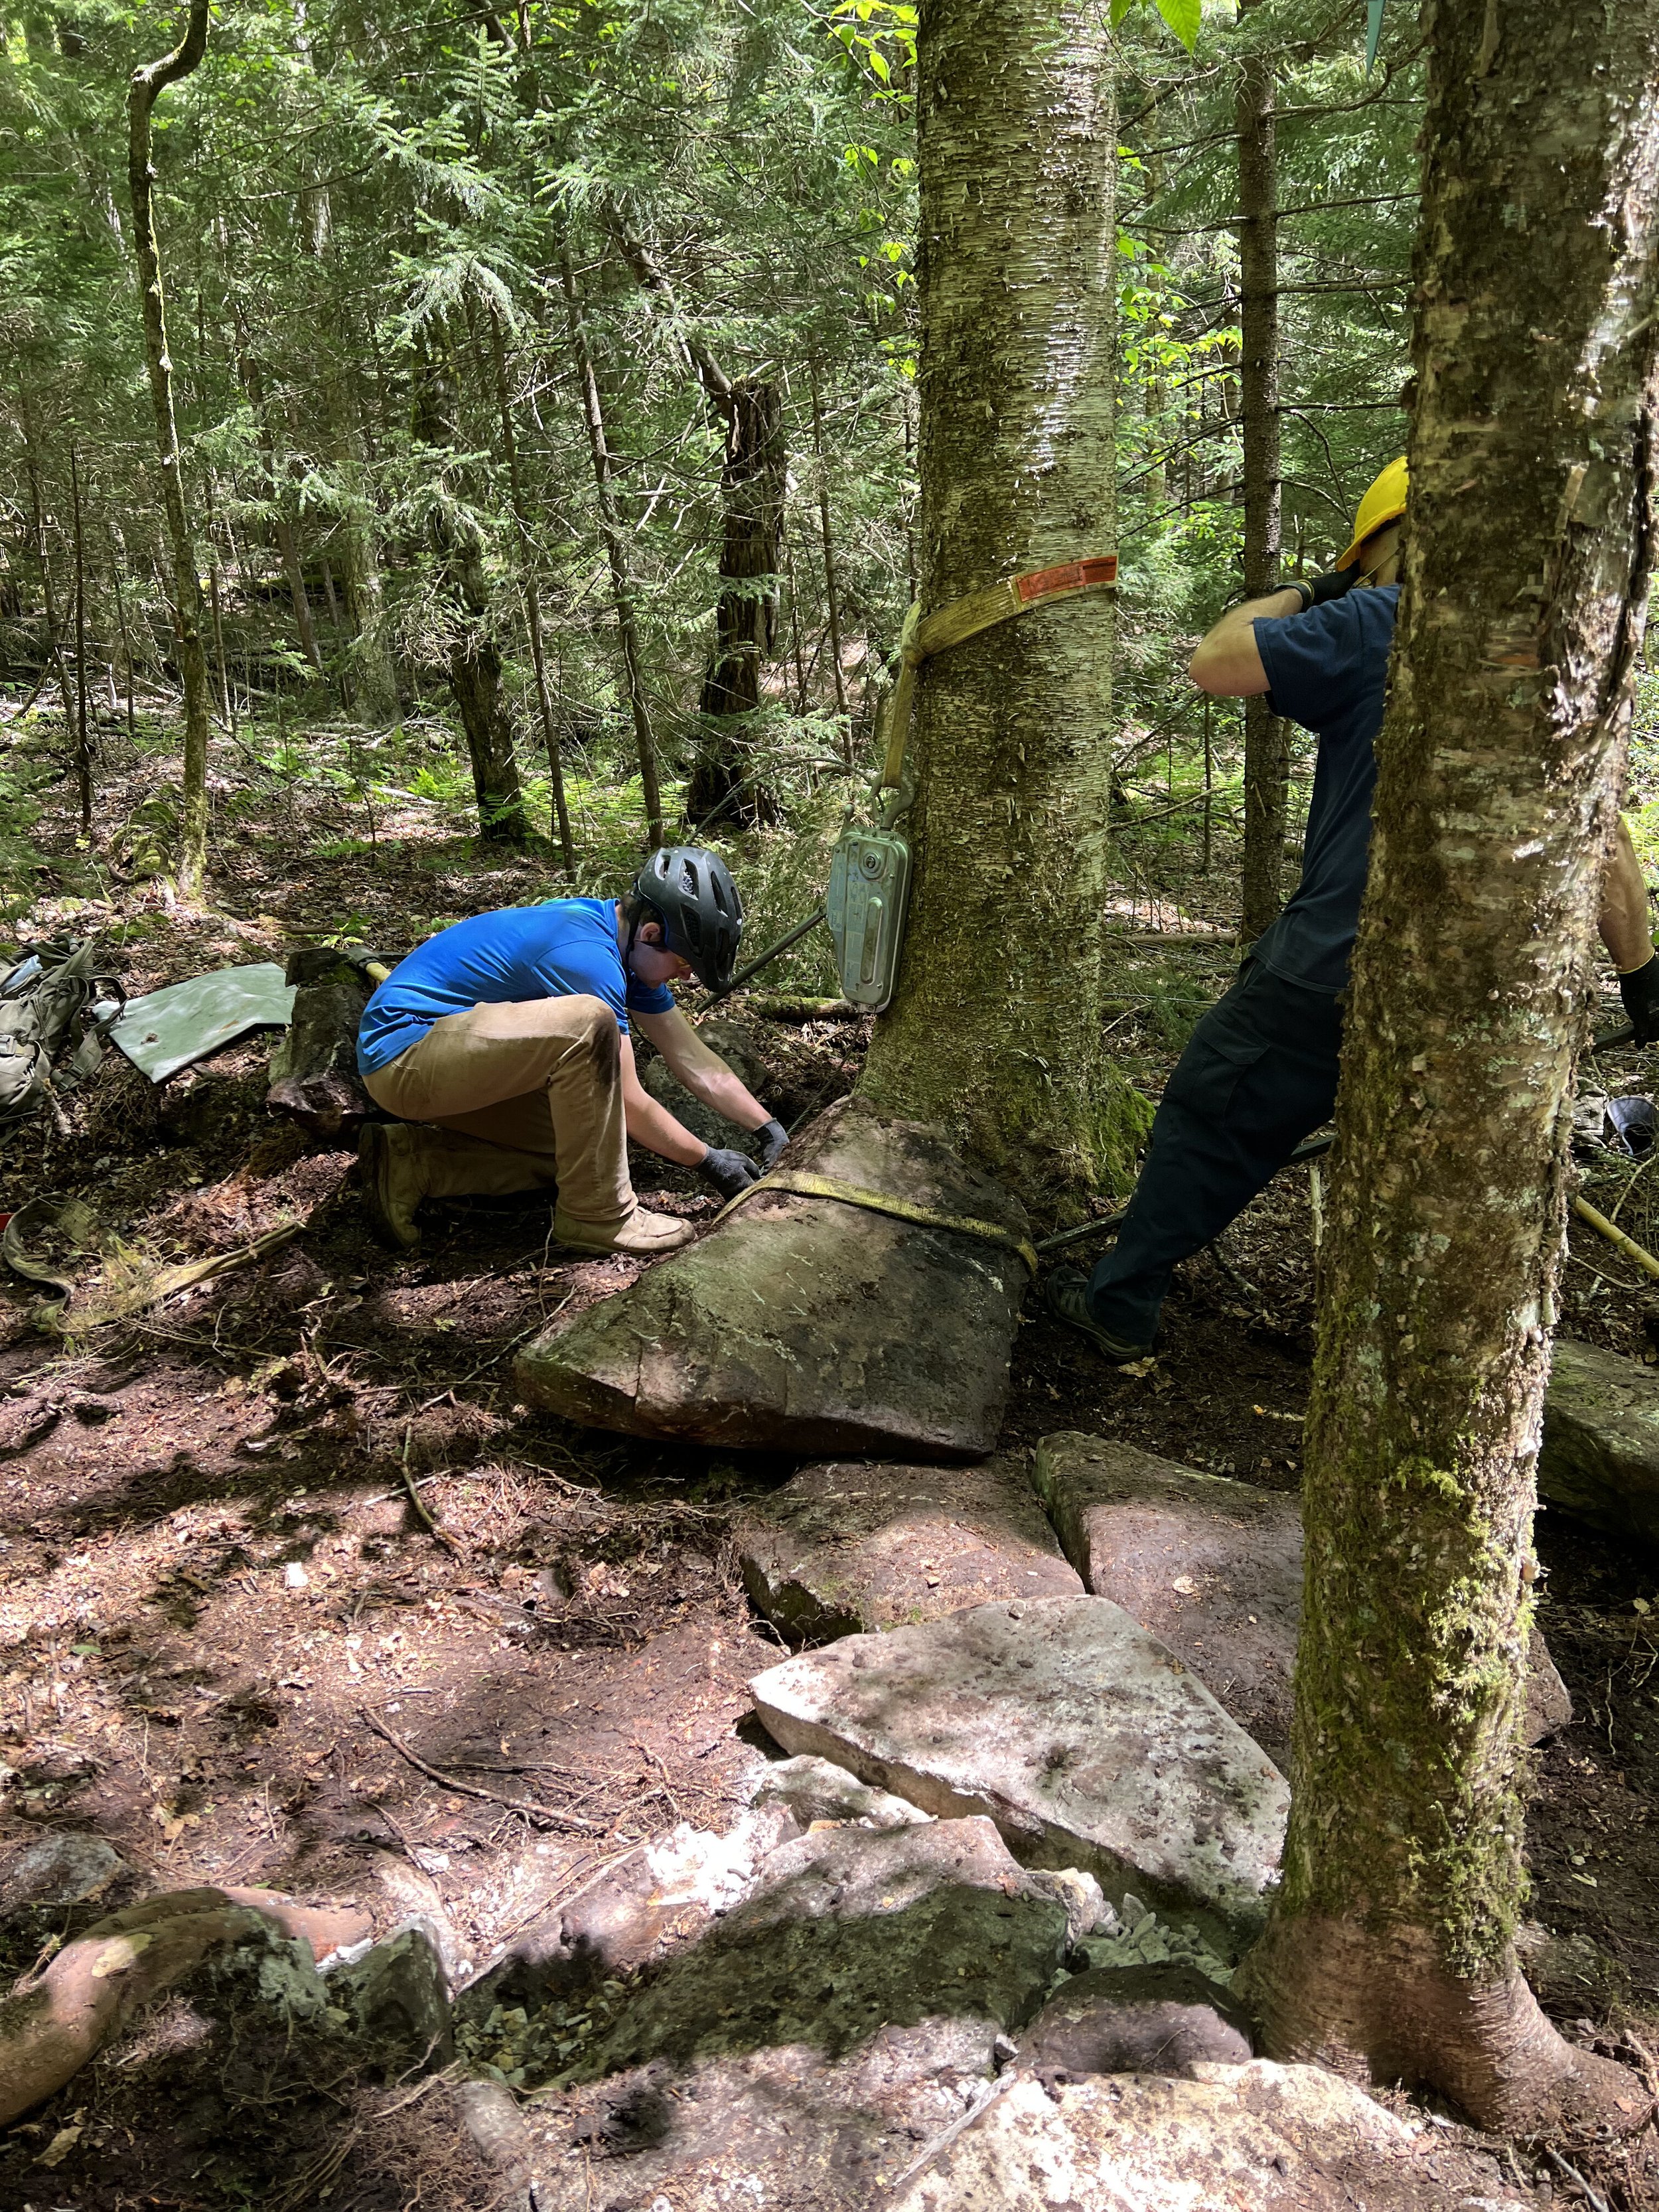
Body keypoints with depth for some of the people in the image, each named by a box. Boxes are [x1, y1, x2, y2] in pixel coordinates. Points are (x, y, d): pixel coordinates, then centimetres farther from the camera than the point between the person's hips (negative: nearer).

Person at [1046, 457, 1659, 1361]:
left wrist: (1300, 593, 11)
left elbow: (1214, 664, -5)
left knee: (1210, 1120, 10)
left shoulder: (1377, 624, -9)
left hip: (1336, 966, -6)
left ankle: (1118, 1304, 21)